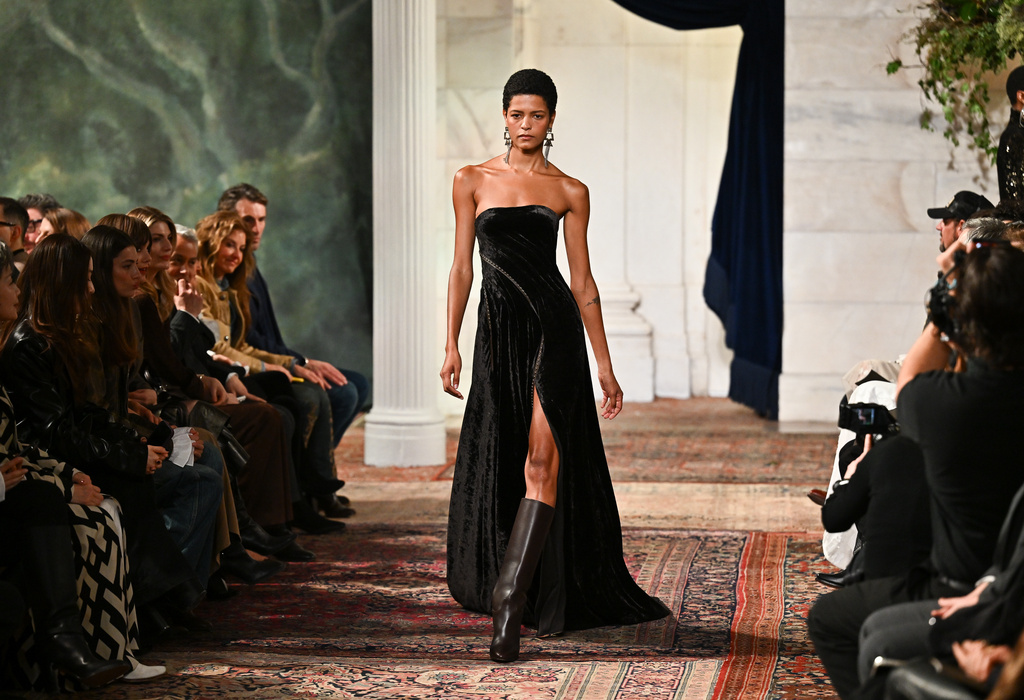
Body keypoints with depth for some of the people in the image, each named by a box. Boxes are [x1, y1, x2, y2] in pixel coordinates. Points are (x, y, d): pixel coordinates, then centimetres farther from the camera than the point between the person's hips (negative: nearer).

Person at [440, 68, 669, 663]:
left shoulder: (570, 191, 7)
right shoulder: (473, 182, 10)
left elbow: (583, 282, 9)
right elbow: (462, 267, 9)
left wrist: (605, 365, 7)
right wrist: (451, 345, 1)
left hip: (554, 326, -2)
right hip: (499, 331, 2)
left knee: (542, 463, -15)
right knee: (496, 467, 6)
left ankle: (510, 595, -22)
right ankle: (519, 592, 22)